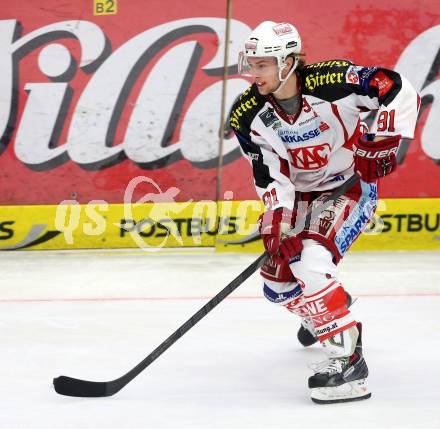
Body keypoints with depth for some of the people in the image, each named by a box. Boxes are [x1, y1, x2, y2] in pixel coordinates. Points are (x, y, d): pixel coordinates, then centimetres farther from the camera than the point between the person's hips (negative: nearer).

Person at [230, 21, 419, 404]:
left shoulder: (333, 81, -28)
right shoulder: (247, 116, -15)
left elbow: (399, 91, -20)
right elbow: (271, 176, -14)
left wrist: (383, 140, -25)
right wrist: (276, 219, -28)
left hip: (350, 187, -6)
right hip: (300, 194, 6)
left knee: (310, 261, -29)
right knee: (278, 283, 9)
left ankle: (347, 358, -28)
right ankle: (321, 313, 44)